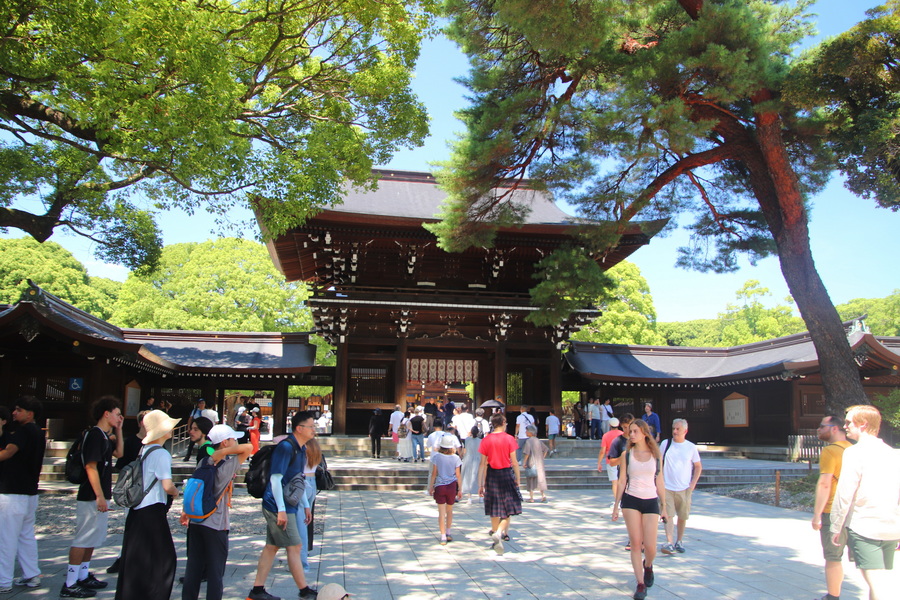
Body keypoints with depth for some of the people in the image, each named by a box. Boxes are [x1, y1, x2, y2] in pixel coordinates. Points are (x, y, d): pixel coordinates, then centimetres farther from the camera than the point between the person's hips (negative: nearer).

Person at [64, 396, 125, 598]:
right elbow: (91, 467, -22)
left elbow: (119, 453, 21)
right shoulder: (94, 435, -17)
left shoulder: (104, 436, 13)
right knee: (83, 539, -5)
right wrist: (99, 496, -23)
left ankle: (83, 577, 25)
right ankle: (70, 584, 0)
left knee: (92, 539, 16)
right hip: (91, 497, -10)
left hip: (99, 497, 10)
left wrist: (118, 430, 12)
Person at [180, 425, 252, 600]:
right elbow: (249, 447, -23)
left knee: (194, 567, 13)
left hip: (196, 521, 6)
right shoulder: (228, 465, -14)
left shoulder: (204, 461, 5)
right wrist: (222, 452, -20)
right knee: (215, 570, 3)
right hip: (216, 525, -6)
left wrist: (185, 511, 19)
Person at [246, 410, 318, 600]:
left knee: (271, 547, 12)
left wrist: (305, 505, 21)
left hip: (288, 506, 9)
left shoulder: (301, 449, 12)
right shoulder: (286, 447, -18)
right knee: (294, 547, -1)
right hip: (278, 506, -9)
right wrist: (281, 510, -25)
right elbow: (275, 479, -22)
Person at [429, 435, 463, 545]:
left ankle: (443, 537, -2)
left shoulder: (436, 456, -6)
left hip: (439, 486, -1)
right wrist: (460, 489, 6)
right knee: (449, 510, 19)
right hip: (452, 486, 2)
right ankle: (448, 533, 30)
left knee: (441, 512, 1)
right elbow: (458, 475, -1)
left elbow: (434, 473, -3)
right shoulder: (455, 457, -4)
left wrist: (431, 485, 7)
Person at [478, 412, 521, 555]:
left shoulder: (486, 440, -2)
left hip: (491, 475, 3)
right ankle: (499, 533, -17)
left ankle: (495, 532, 27)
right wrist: (518, 479, 6)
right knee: (509, 508, 4)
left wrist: (480, 484, 2)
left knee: (494, 510, 15)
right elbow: (514, 462, -6)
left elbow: (483, 464, -2)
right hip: (506, 474, -3)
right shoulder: (509, 439, -8)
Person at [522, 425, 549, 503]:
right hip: (539, 463, 6)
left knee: (530, 479, 4)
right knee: (540, 478, 12)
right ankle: (543, 495, 5)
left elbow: (527, 453, -20)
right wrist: (542, 458, 16)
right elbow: (545, 449, 12)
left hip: (531, 462, -6)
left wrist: (524, 462, -13)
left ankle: (531, 497, 7)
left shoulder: (528, 441, -14)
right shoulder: (538, 441, 7)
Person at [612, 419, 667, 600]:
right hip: (631, 501, 0)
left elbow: (660, 482, 9)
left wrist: (664, 507, 10)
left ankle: (648, 565, 32)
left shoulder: (656, 454, 4)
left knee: (650, 547, -3)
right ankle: (641, 584, 10)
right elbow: (622, 481, 5)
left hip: (651, 502, 0)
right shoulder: (627, 454, 2)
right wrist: (616, 506, 3)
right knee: (636, 544, -2)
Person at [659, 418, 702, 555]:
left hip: (684, 489, 1)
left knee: (682, 516, 10)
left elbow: (698, 466, 9)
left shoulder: (691, 447, 1)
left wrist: (693, 484, -1)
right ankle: (669, 542, -12)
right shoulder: (665, 444, 1)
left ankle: (679, 541, 26)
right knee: (668, 515, -10)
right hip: (667, 487, -1)